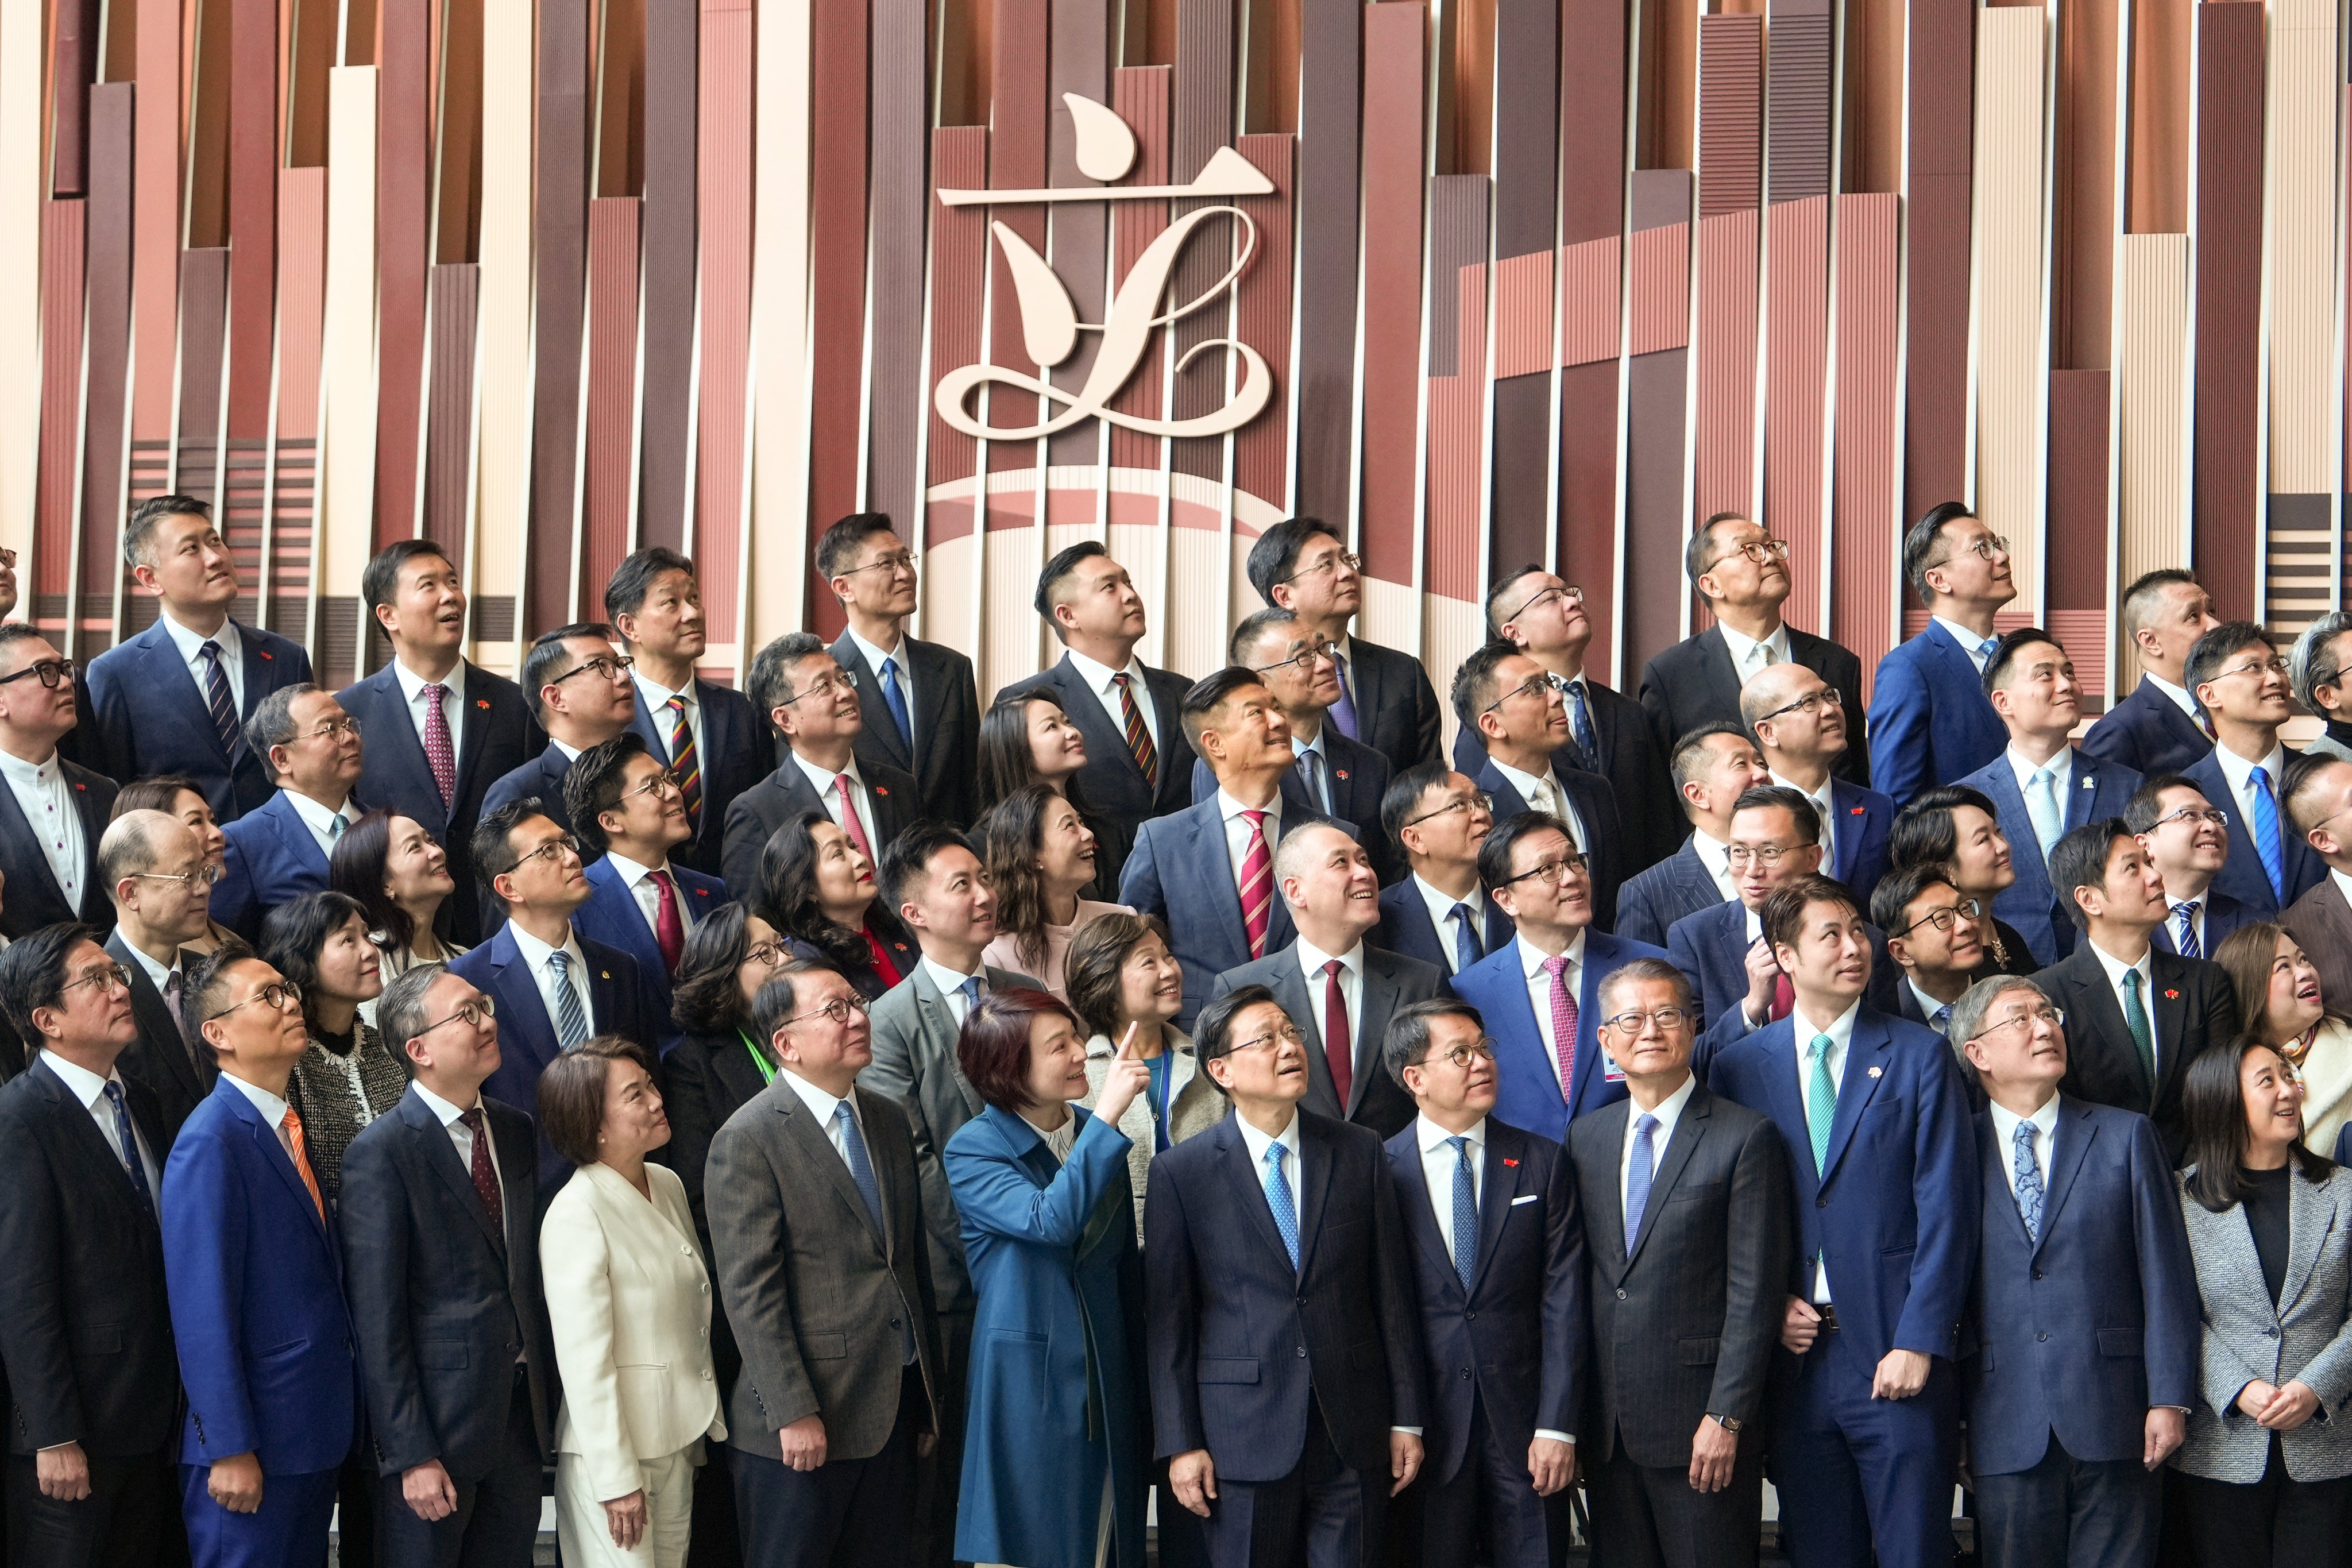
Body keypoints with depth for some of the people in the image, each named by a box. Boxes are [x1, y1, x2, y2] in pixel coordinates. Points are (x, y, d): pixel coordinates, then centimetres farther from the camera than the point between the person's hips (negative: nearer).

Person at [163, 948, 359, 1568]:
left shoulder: (288, 1128, 11)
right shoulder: (211, 1142, -17)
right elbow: (203, 1310, -19)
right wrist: (230, 1448, -20)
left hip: (316, 1429, 9)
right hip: (254, 1444, -8)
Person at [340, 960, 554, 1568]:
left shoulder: (518, 1133, 9)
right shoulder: (381, 1153, -12)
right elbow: (376, 1318, -14)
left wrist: (548, 1400, 7)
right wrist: (410, 1454, -16)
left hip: (524, 1419, 6)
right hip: (435, 1424, -6)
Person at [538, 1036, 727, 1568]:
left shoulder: (669, 1186, 6)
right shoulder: (576, 1216, -18)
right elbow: (585, 1363, -18)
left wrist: (706, 1423, 14)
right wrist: (616, 1479, -17)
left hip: (679, 1440, 7)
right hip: (615, 1446, -7)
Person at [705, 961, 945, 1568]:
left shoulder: (889, 1118, 11)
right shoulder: (749, 1140, -11)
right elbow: (749, 1290, -14)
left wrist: (927, 1393, 15)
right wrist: (794, 1413, -17)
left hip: (896, 1402, 6)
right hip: (805, 1419, -6)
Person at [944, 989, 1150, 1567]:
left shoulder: (1094, 1139, 8)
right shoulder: (973, 1151, -8)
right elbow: (1050, 1220, -27)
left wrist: (1138, 1381, 15)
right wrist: (1107, 1117, -28)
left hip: (1107, 1386, 5)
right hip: (1026, 1384, -5)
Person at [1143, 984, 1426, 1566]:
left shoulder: (1361, 1154, 6)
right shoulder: (1179, 1173, -1)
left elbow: (1392, 1293, 7)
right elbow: (1166, 1319, -1)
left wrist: (1407, 1419, 4)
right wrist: (1180, 1443, -5)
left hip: (1353, 1433, 2)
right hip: (1243, 1435, -2)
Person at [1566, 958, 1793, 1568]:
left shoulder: (1745, 1139, -5)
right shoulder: (1585, 1139, 12)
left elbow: (1753, 1294, -9)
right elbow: (1576, 1282, 13)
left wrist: (1726, 1418, -14)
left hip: (1700, 1426, -5)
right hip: (1608, 1426, 5)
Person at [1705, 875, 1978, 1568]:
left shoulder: (1919, 1057, 2)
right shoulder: (1739, 1067, 8)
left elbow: (1945, 1208, -4)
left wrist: (1919, 1342, -11)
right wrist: (1767, 1305, -4)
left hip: (1896, 1353, -2)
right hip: (1794, 1350, 2)